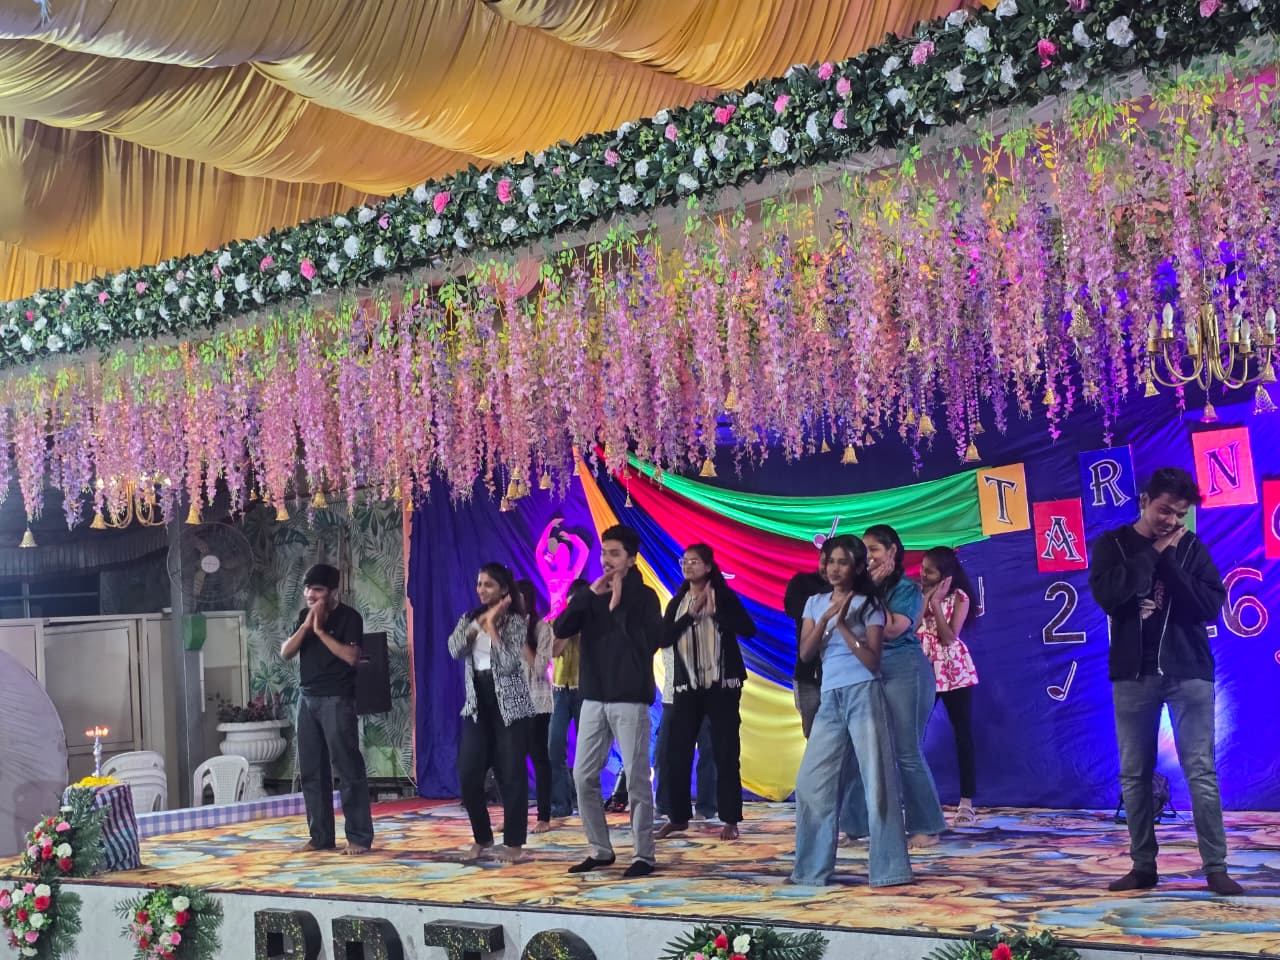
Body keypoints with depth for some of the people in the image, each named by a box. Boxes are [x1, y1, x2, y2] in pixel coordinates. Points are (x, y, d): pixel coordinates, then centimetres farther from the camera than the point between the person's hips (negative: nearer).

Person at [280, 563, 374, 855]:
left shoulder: (349, 617, -6)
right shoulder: (303, 616, 12)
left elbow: (351, 656, -18)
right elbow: (285, 652, 4)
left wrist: (320, 629, -17)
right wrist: (306, 625, -9)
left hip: (337, 700, -7)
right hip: (307, 700, 7)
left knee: (347, 768, -7)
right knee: (311, 770, 8)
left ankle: (359, 837, -5)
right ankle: (321, 836, 15)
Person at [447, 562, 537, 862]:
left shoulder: (516, 622, -6)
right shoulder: (469, 618, 10)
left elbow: (508, 663, -19)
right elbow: (454, 650, -7)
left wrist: (491, 625, -15)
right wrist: (479, 622, -13)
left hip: (509, 705, -5)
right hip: (477, 705, 5)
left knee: (511, 774, -3)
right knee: (468, 775, 0)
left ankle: (514, 842, 6)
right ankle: (482, 837, 18)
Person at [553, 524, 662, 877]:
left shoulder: (644, 596, -2)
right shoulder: (591, 596, 11)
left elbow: (652, 640, -15)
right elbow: (561, 629, -2)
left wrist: (618, 608, -14)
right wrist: (591, 594, -11)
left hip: (630, 699, -5)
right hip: (593, 698, 5)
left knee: (636, 779, -4)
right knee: (583, 776, 5)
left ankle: (644, 856, 3)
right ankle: (600, 849, 17)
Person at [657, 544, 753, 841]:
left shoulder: (724, 597, 0)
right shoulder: (677, 602, 10)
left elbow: (748, 629, -13)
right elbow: (663, 638, -3)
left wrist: (714, 611, -16)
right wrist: (691, 614, -11)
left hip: (722, 685, -3)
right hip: (687, 686, 3)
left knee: (726, 753, -1)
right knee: (677, 753, 2)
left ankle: (730, 820, 3)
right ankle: (678, 817, 13)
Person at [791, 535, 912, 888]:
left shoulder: (869, 605, 0)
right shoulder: (816, 603, 12)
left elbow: (872, 660, -8)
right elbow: (805, 653, 2)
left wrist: (843, 625, -14)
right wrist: (826, 618, -10)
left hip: (864, 695, -5)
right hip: (830, 699, 5)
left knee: (876, 780, -4)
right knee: (812, 782, 2)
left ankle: (887, 868, -1)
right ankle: (813, 868, 10)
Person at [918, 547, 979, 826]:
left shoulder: (959, 598, -5)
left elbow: (949, 636, -16)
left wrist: (936, 602, -16)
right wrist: (925, 600, -14)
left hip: (954, 672, -3)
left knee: (963, 735, 1)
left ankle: (966, 804, 5)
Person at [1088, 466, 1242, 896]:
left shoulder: (1190, 547, 4)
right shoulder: (1112, 545, 3)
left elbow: (1210, 605, -7)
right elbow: (1108, 595, -14)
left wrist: (1168, 560, -12)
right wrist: (1152, 552, -10)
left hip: (1188, 671, -1)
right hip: (1132, 673, 1)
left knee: (1201, 772, -3)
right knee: (1134, 774, 5)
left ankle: (1216, 867, 1)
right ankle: (1143, 866, 14)